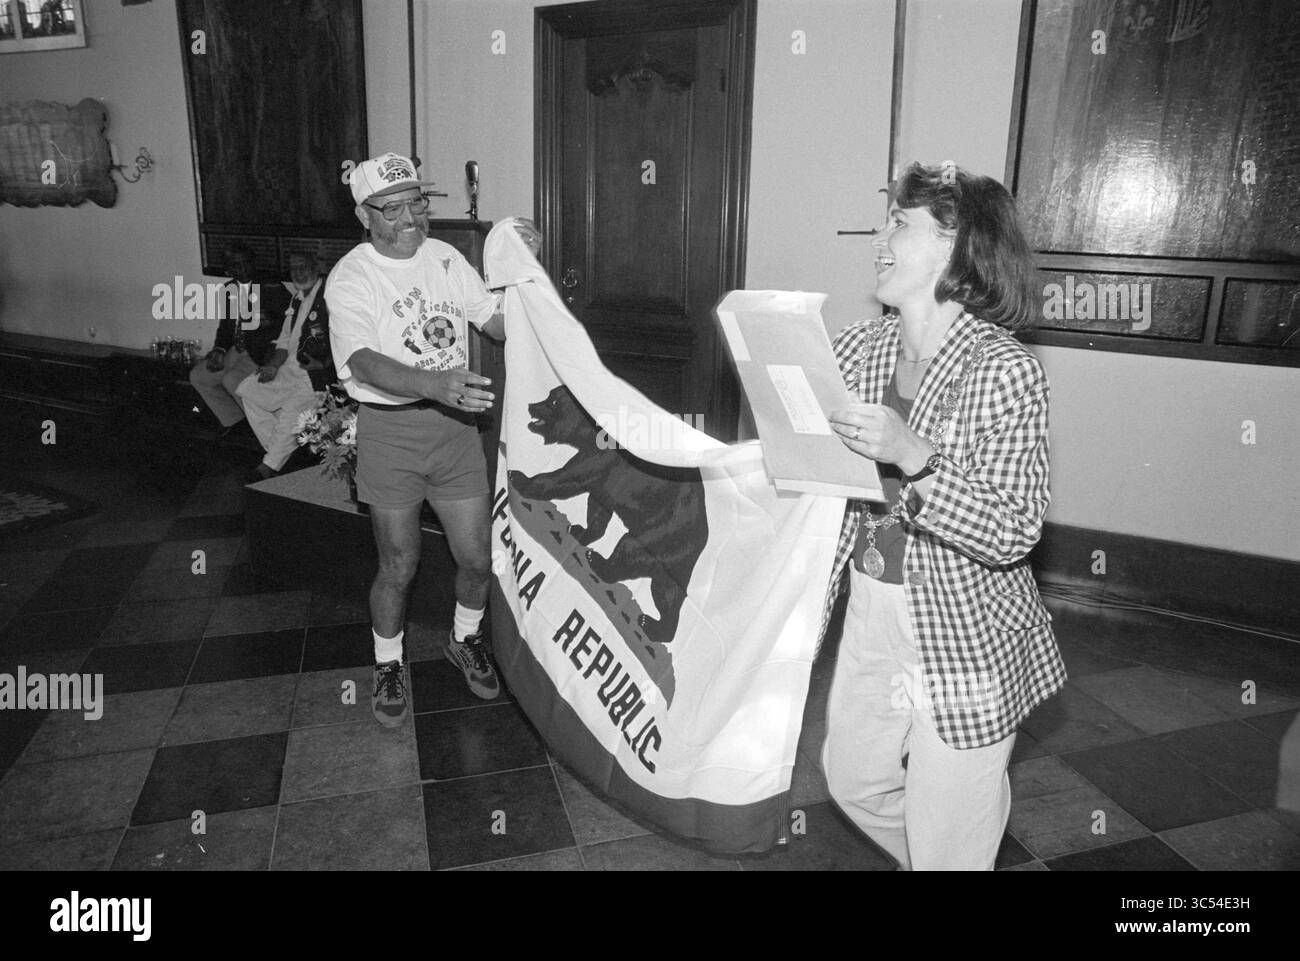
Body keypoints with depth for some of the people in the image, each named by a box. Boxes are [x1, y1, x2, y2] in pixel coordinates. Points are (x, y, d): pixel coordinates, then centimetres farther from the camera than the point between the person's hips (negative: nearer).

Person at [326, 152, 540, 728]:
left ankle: (464, 641, 37)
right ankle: (388, 666, 32)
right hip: (389, 428, -4)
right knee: (398, 567, 6)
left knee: (477, 557, 7)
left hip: (454, 423, 4)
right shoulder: (350, 279, -10)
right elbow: (365, 362, -26)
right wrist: (435, 385, -42)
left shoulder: (446, 259, 5)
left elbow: (501, 326, 4)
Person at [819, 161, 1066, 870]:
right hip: (870, 613, 6)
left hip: (965, 638, -6)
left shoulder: (1004, 371, -19)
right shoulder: (858, 348, -2)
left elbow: (1013, 535, -23)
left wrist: (914, 457, -35)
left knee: (946, 843, 10)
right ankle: (920, 854, 53)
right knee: (853, 780, 25)